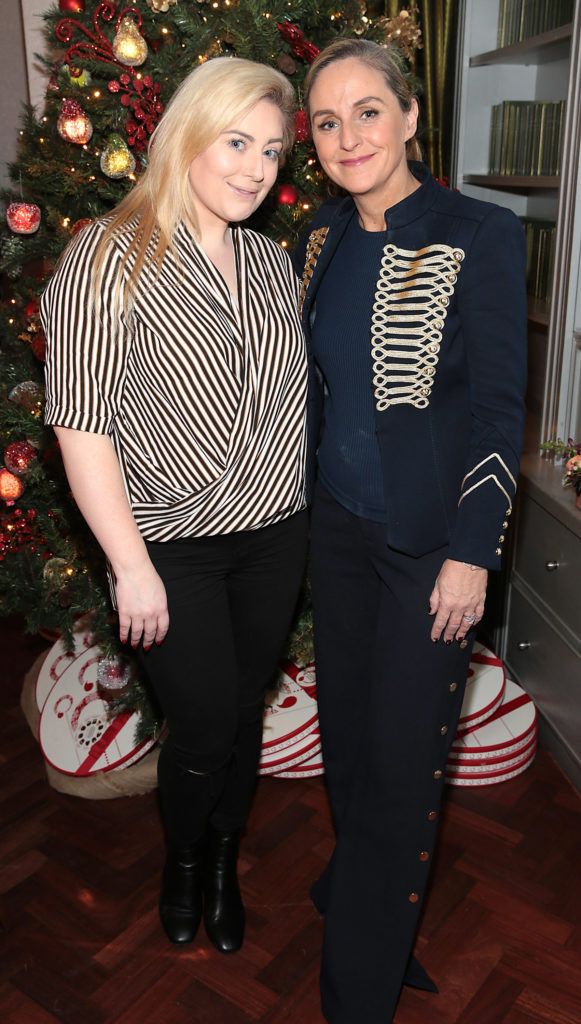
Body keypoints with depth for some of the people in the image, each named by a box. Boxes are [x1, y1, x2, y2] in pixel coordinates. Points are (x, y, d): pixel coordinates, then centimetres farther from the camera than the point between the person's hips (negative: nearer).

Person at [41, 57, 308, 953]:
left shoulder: (275, 262, 6)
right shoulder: (109, 259, -12)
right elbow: (81, 425, -14)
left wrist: (305, 513, 8)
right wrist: (132, 565, -15)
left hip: (274, 535, 5)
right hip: (172, 547, -4)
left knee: (246, 710, 15)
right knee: (204, 726, 4)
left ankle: (224, 860, 42)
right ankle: (182, 857, 38)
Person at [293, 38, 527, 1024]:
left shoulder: (479, 236, -12)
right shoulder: (322, 239, 6)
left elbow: (499, 407, -12)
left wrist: (472, 552, -14)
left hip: (429, 535, -5)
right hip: (338, 520, 6)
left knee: (401, 753, 5)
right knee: (344, 722, 18)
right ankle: (356, 884, 46)